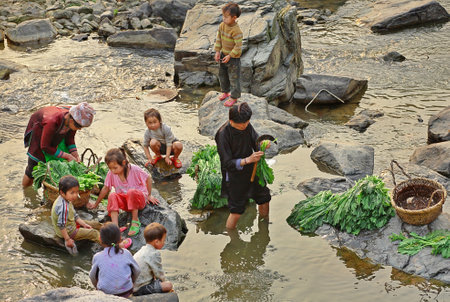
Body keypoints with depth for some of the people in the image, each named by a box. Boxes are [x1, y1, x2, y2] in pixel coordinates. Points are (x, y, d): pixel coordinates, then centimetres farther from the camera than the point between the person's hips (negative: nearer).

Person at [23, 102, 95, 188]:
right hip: (39, 126, -5)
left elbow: (70, 137, -10)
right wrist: (67, 156, -33)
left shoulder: (74, 119, -31)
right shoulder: (52, 121, -46)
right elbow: (45, 147, -32)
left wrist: (75, 154, -25)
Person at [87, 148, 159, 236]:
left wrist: (149, 196, 5)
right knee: (112, 196, -28)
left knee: (131, 192, -37)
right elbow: (105, 189, 5)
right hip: (125, 202, 4)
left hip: (139, 199, -4)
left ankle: (135, 221, -21)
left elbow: (148, 178, -3)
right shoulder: (111, 174, -9)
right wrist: (96, 204, 12)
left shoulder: (134, 169, -18)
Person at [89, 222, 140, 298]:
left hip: (105, 294, 0)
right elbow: (137, 271, 8)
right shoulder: (126, 253, -4)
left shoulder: (97, 257, -6)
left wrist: (97, 286, 28)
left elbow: (92, 276, 8)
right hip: (126, 293, 0)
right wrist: (131, 283, 27)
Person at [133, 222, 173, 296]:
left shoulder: (143, 249, 14)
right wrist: (164, 281, 7)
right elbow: (158, 273, -12)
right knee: (168, 285, -17)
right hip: (141, 289, -10)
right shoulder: (154, 254, -17)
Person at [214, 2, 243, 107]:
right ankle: (225, 92, 43)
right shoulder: (222, 25, -6)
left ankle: (234, 97, 21)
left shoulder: (236, 31, -28)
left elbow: (238, 46, -25)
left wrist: (229, 56, -21)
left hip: (234, 57, -8)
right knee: (222, 75, 23)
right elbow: (218, 39, 4)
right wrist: (217, 52, -1)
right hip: (223, 54, 8)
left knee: (234, 78, 6)